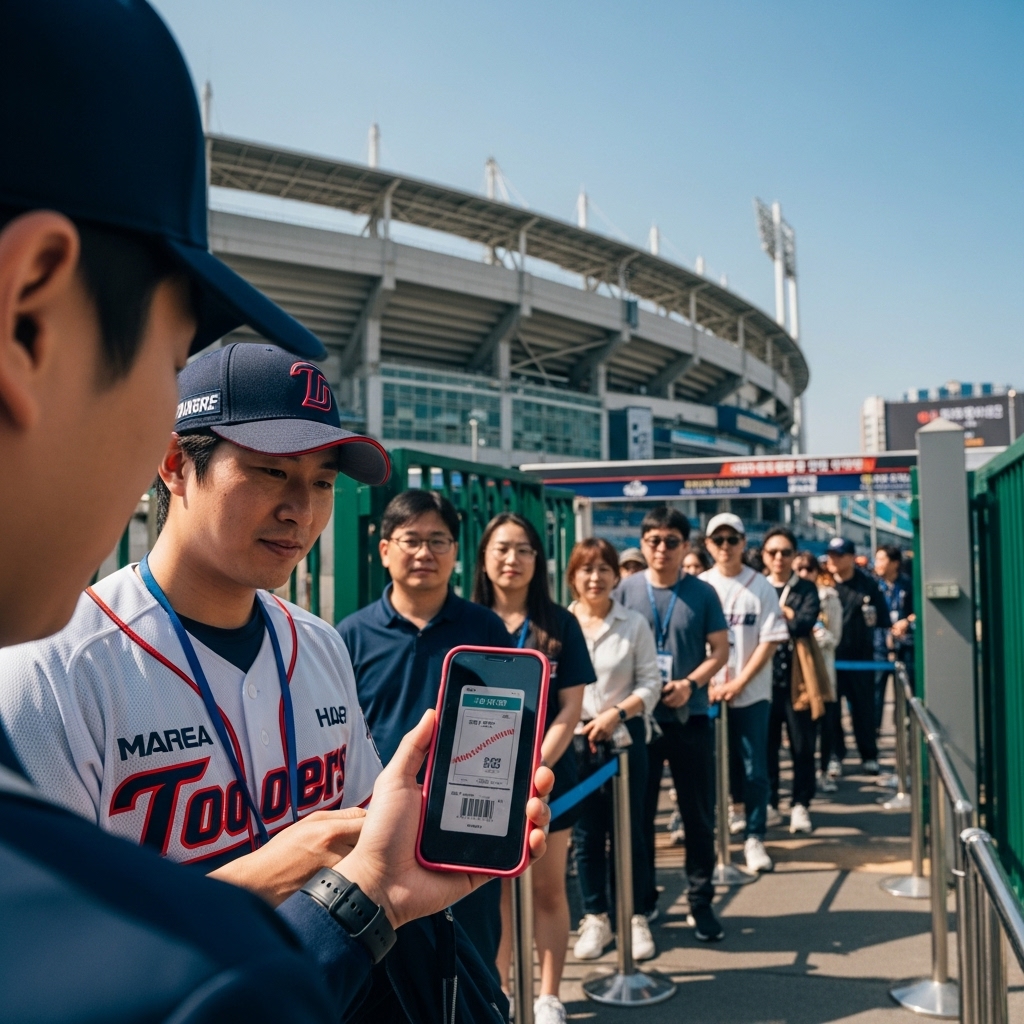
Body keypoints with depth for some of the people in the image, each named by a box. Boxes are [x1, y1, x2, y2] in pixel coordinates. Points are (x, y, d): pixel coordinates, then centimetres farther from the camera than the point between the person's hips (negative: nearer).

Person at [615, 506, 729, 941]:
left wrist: (690, 683, -15)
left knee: (698, 814, 6)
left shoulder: (702, 593, -1)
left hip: (690, 718, 0)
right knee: (639, 812, 10)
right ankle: (641, 899, 24)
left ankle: (701, 901, 20)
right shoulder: (626, 591, 0)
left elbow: (720, 649, 0)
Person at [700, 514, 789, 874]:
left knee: (755, 769, 1)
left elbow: (769, 641, -4)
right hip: (707, 695, 1)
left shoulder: (761, 587, -1)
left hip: (751, 694, -1)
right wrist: (706, 684, -8)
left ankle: (754, 838, 11)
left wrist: (738, 683, -11)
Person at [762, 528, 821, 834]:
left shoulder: (806, 589, 5)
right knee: (765, 745, 6)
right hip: (764, 677, 1)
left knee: (802, 747, 2)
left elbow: (805, 624, -13)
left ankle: (800, 805, 13)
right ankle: (767, 803, 18)